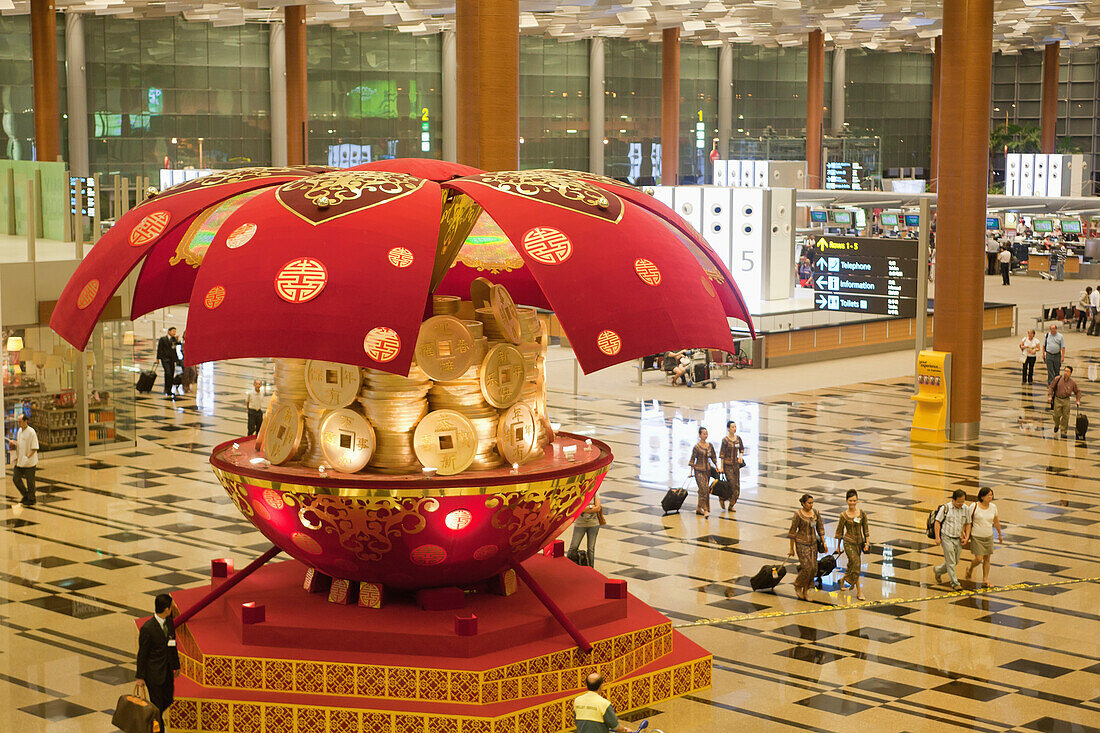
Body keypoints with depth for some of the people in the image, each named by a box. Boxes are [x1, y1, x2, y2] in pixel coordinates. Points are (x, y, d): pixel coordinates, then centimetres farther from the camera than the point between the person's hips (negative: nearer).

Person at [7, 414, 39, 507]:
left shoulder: (31, 432, -17)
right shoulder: (20, 431, 8)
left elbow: (34, 448, -19)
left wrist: (27, 457, -25)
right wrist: (14, 442, 7)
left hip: (29, 463, -8)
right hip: (20, 461, 8)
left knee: (30, 482, 4)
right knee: (16, 478, 8)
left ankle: (31, 500, 17)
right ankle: (25, 495, 26)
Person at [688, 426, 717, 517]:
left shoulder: (710, 446, 6)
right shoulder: (696, 447, -8)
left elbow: (713, 457, 15)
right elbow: (692, 459, -5)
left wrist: (716, 466, 3)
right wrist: (691, 472, -7)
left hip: (707, 470, 6)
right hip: (699, 470, -6)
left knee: (704, 490, 9)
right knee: (704, 489, -14)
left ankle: (699, 508, 22)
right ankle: (705, 510, -14)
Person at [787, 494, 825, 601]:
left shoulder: (815, 513, 3)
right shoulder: (798, 515, -13)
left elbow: (820, 528, 12)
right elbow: (792, 532, -8)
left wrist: (823, 542, 5)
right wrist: (792, 549, -6)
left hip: (813, 543, 6)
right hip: (802, 543, -6)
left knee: (813, 567, 3)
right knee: (807, 567, -12)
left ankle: (805, 592, 16)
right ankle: (797, 585, 15)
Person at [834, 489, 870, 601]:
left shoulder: (862, 513, 0)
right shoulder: (844, 515, -7)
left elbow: (865, 529, 7)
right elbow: (839, 532, 2)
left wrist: (867, 543, -1)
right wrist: (838, 546, 7)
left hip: (859, 542, 4)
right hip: (848, 542, -4)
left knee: (852, 564, 14)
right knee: (856, 562, -17)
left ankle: (844, 579, 45)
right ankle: (859, 591, -14)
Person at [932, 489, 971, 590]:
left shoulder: (965, 509, 2)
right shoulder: (945, 508, -10)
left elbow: (968, 524, 12)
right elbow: (937, 522, -6)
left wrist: (967, 537, 0)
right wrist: (937, 537, -12)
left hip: (958, 539, 5)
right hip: (947, 538, -5)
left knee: (955, 562, 13)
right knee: (951, 562, -7)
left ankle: (938, 570, 37)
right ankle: (955, 583, -1)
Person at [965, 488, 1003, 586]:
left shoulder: (993, 507, 0)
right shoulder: (974, 507, -13)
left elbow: (996, 521, 13)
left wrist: (1000, 534, 21)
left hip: (989, 537, 4)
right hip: (977, 537, -4)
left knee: (987, 559, 5)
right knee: (979, 559, -6)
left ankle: (985, 579, 15)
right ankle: (970, 570, 24)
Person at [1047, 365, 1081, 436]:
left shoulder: (1072, 382, -2)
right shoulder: (1058, 379, -6)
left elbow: (1078, 391, 10)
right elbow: (1051, 387, 2)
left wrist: (1078, 401, 2)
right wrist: (1050, 396, -7)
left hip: (1066, 400, 1)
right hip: (1057, 399, -1)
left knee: (1065, 416, -3)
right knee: (1057, 415, 0)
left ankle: (1064, 431, 7)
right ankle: (1056, 425, 32)